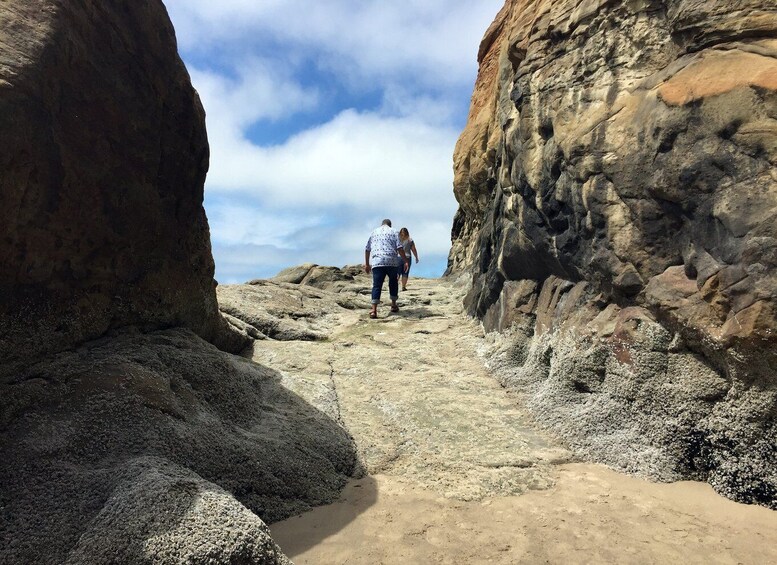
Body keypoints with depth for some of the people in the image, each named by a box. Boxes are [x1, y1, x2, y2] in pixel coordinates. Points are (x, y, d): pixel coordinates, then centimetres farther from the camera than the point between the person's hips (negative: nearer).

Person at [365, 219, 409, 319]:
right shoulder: (393, 232, 12)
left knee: (377, 285, -4)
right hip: (391, 262, -1)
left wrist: (367, 264, 26)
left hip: (376, 262, 1)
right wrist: (406, 261, 2)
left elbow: (367, 249, 19)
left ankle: (374, 310, -15)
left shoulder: (374, 232, 20)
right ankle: (393, 305, 23)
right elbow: (400, 248, 0)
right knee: (393, 282, 19)